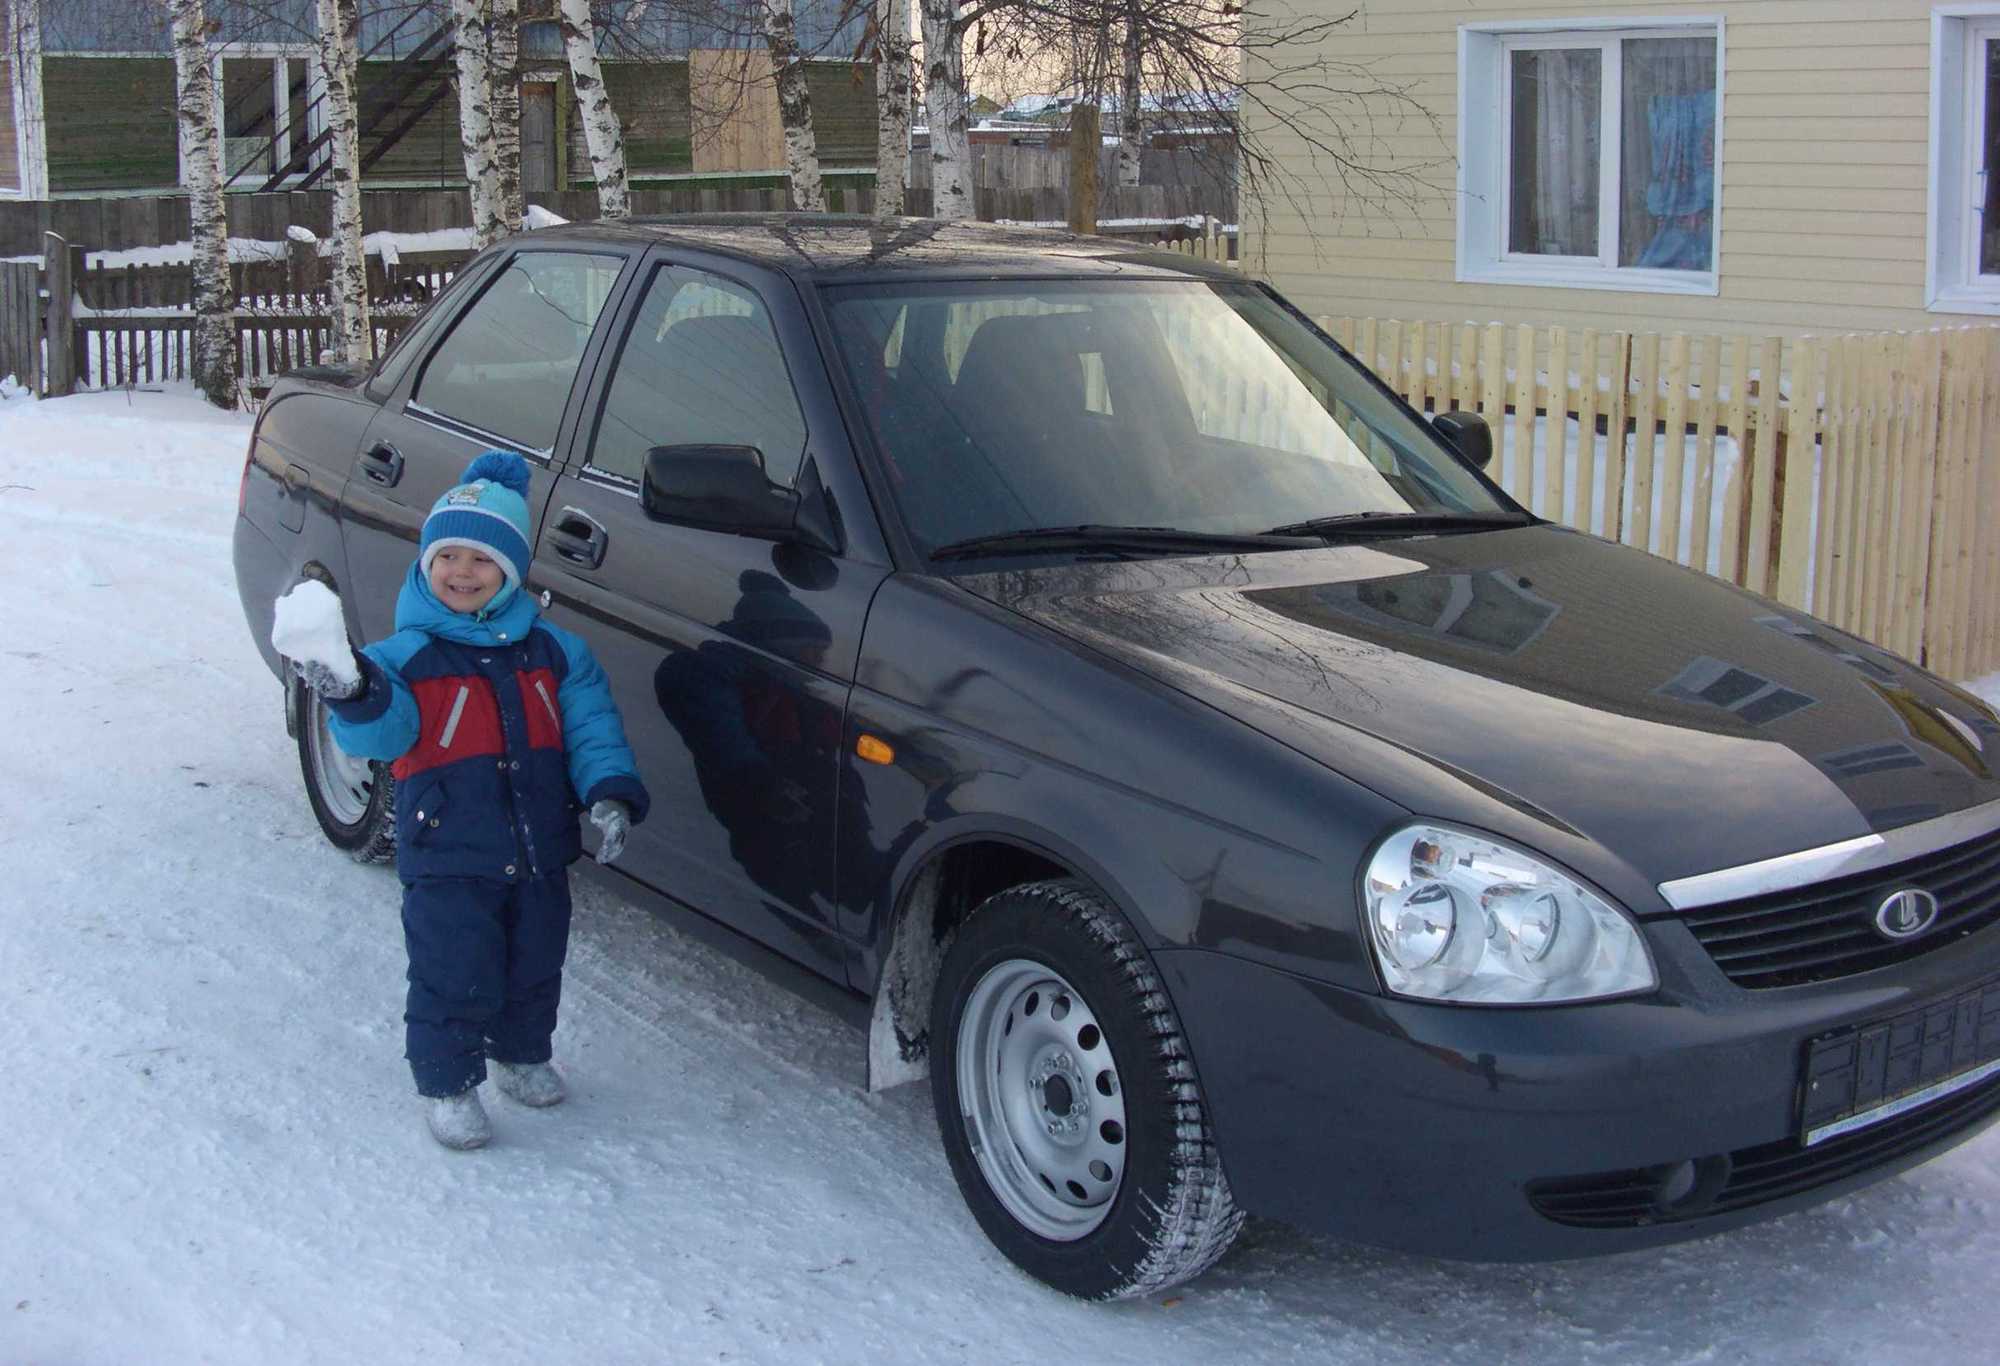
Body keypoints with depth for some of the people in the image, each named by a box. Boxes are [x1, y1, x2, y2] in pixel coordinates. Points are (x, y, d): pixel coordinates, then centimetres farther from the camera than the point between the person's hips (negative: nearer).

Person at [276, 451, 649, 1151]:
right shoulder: (407, 658, -6)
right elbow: (380, 731, -22)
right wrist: (353, 692, -44)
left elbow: (591, 725, 3)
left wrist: (610, 793, -12)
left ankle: (521, 1053, 43)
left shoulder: (552, 650, 4)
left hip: (539, 853, 4)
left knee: (534, 968, 19)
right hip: (447, 857, -4)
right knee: (455, 978, -2)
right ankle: (448, 1082, 18)